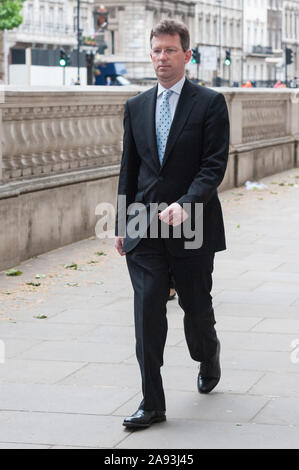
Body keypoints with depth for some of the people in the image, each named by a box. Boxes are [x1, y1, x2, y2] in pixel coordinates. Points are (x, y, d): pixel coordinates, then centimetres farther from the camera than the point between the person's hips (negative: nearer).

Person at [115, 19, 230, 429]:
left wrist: (185, 205, -24)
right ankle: (152, 404, -1)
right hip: (145, 227, 3)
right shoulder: (136, 107, 11)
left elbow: (215, 164, -10)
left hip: (192, 226, -3)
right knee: (148, 311, -4)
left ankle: (208, 356, 43)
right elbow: (129, 168, 14)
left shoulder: (210, 103, -3)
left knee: (196, 306, 9)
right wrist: (122, 224, 10)